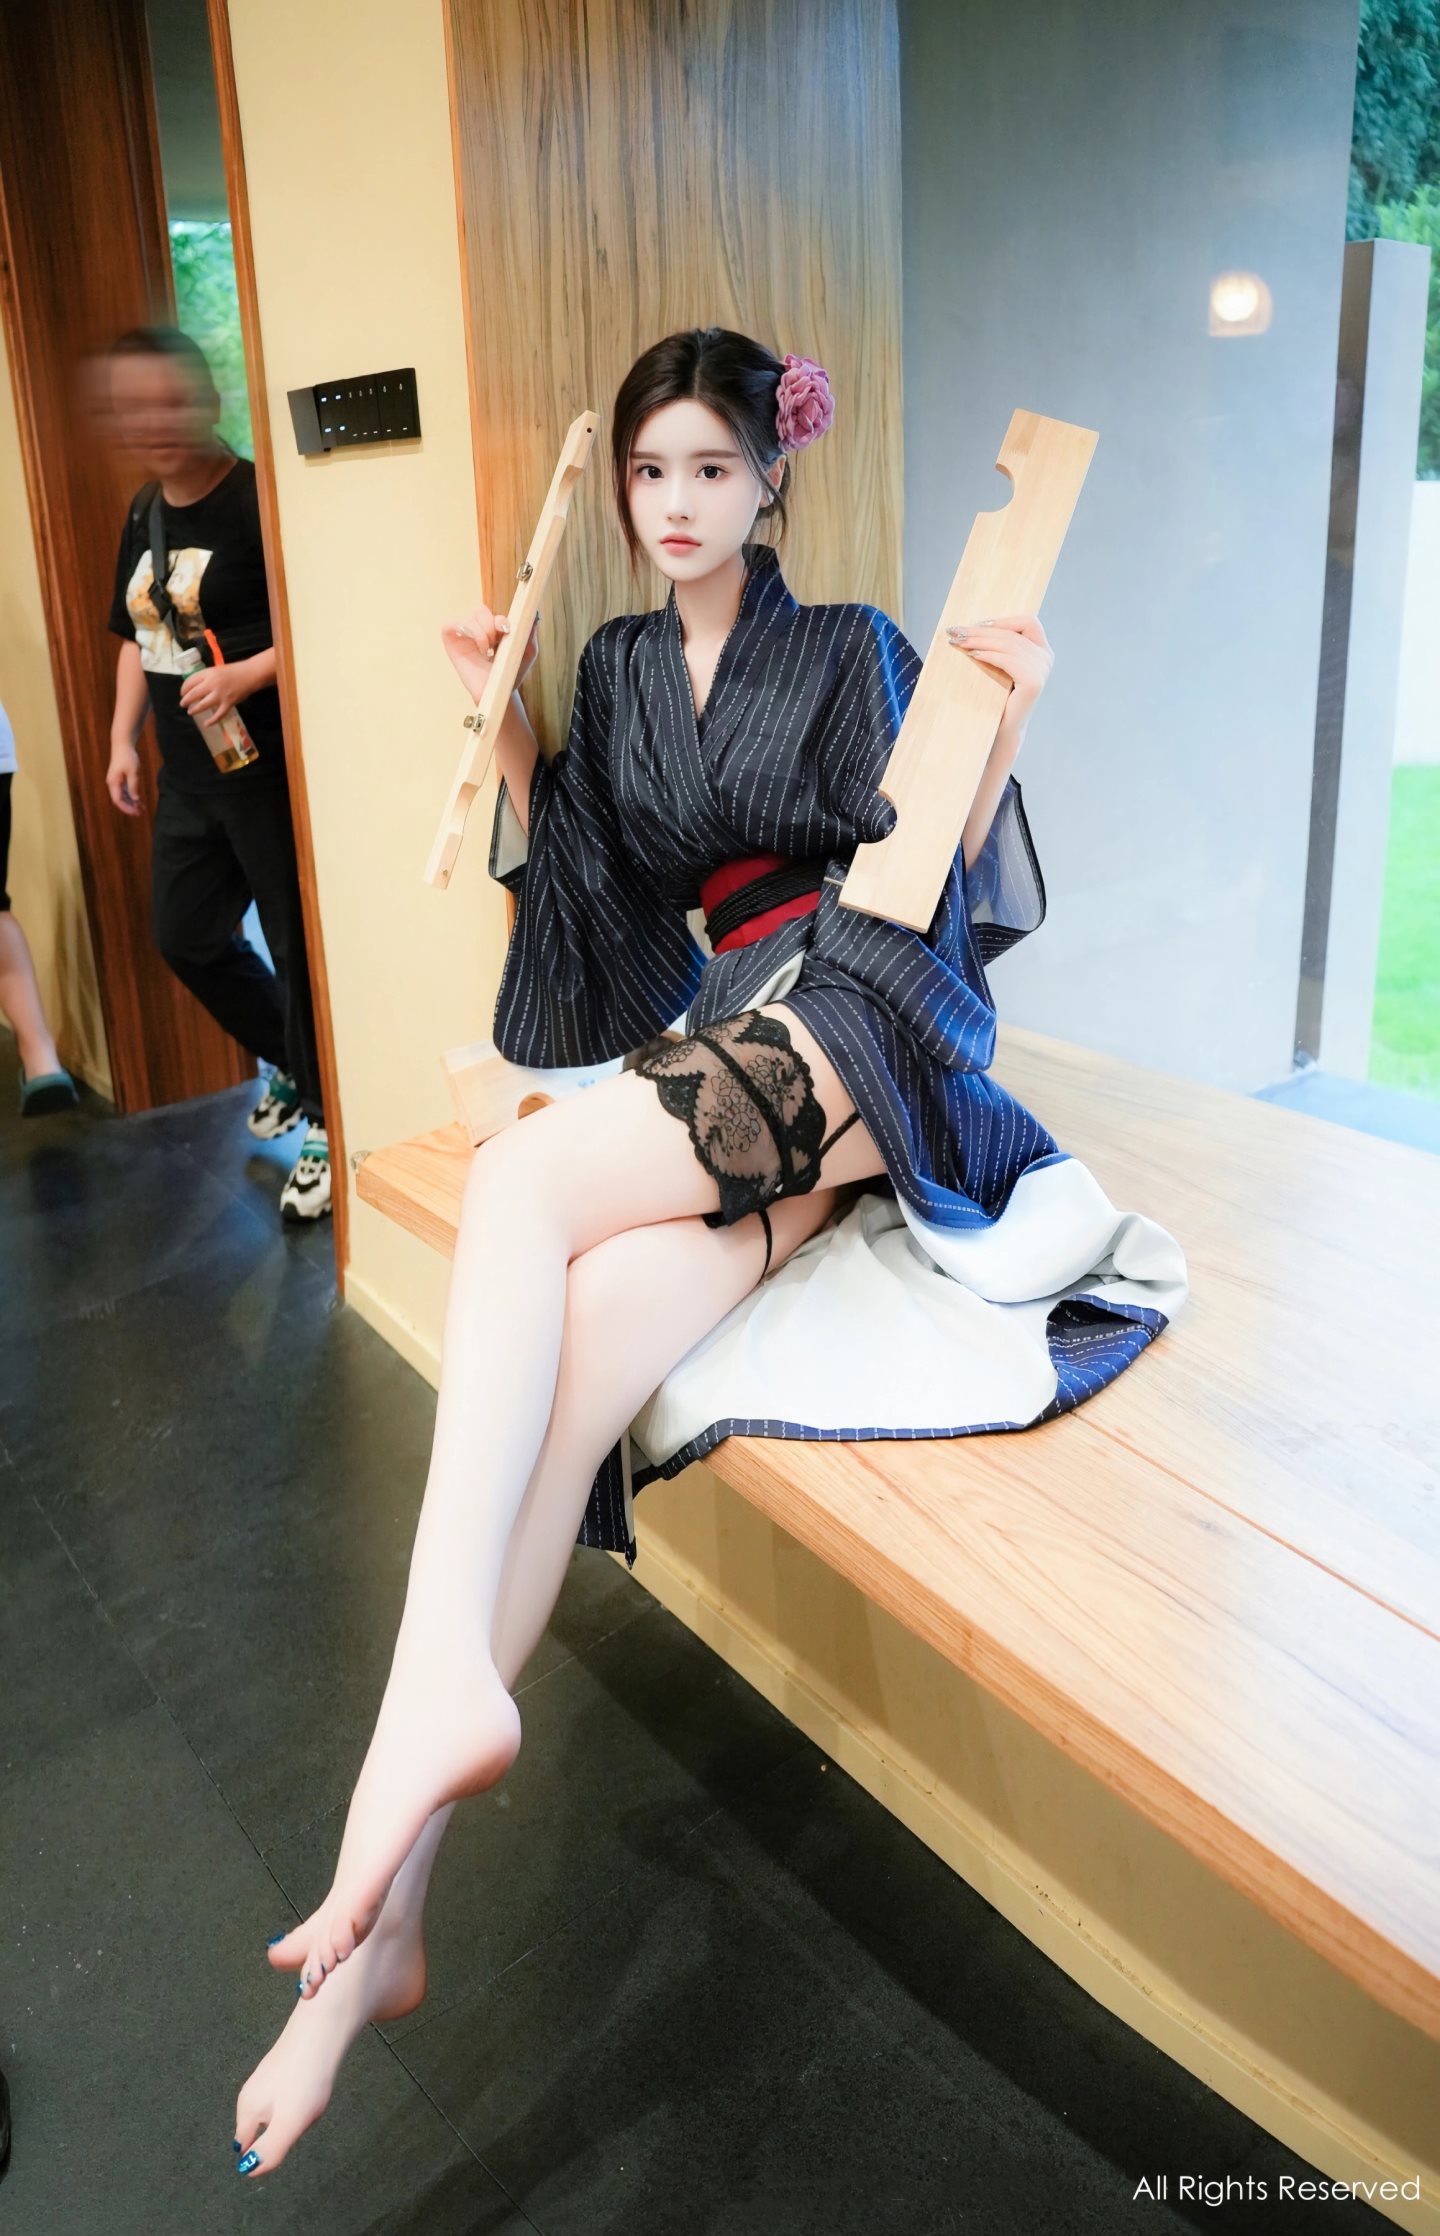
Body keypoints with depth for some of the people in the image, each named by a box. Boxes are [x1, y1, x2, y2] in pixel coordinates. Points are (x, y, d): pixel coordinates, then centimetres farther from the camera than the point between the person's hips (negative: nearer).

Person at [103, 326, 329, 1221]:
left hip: (269, 770, -9)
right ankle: (292, 1061, 39)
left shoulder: (259, 500, -14)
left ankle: (329, 1121, 15)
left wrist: (247, 675, -27)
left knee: (299, 947, 0)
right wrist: (123, 738, 16)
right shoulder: (143, 513, 11)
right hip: (189, 777, 9)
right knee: (187, 938, 18)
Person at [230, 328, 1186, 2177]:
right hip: (697, 1056, 3)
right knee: (590, 1322, -27)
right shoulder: (616, 669, 21)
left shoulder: (853, 654, 9)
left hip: (851, 1024, -3)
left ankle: (440, 1677, -38)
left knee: (518, 1185, -31)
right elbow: (563, 877, 19)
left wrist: (1004, 724, -10)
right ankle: (386, 1908, -31)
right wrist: (504, 721, 13)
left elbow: (925, 884, 3)